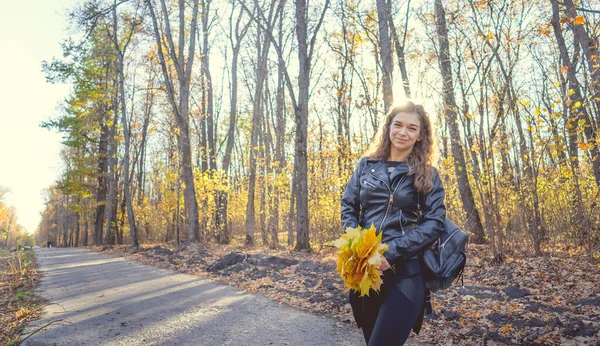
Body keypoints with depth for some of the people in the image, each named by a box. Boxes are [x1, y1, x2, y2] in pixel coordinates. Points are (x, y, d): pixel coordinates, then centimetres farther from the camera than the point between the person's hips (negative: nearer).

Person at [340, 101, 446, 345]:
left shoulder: (428, 176, 3)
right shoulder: (367, 166, 8)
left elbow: (434, 223, -6)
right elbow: (348, 207, 7)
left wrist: (392, 252, -17)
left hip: (405, 272, -3)